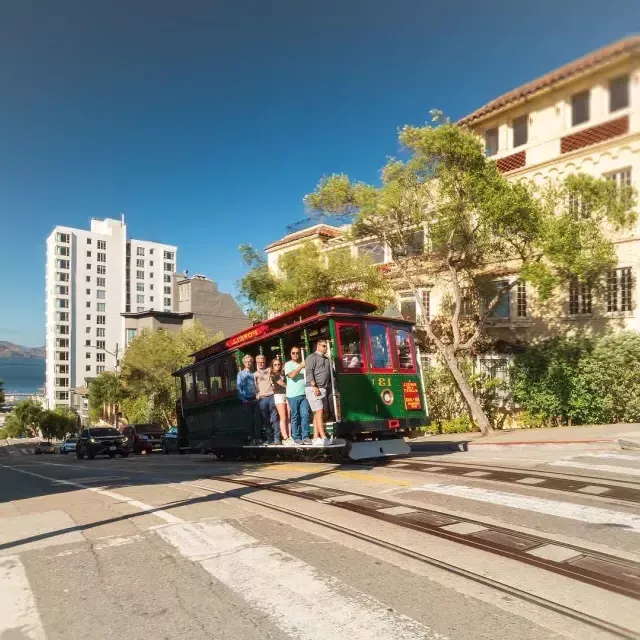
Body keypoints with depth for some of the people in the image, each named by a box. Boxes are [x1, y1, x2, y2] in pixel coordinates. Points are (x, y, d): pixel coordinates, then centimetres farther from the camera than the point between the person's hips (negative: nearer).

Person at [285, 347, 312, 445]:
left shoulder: (304, 364, 16)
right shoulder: (288, 364, 2)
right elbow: (291, 375, -15)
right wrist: (301, 366, -17)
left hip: (304, 394, 4)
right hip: (293, 395, -3)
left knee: (305, 415, -3)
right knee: (295, 417, 3)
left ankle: (305, 436, 2)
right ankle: (296, 437, 9)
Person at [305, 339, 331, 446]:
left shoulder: (326, 359, 21)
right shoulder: (312, 357, -3)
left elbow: (329, 374, 24)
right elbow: (309, 372, -13)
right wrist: (315, 387, -20)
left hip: (323, 389, 8)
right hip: (313, 389, -8)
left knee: (317, 413, 6)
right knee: (319, 412, -13)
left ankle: (316, 438, 7)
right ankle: (323, 438, -16)